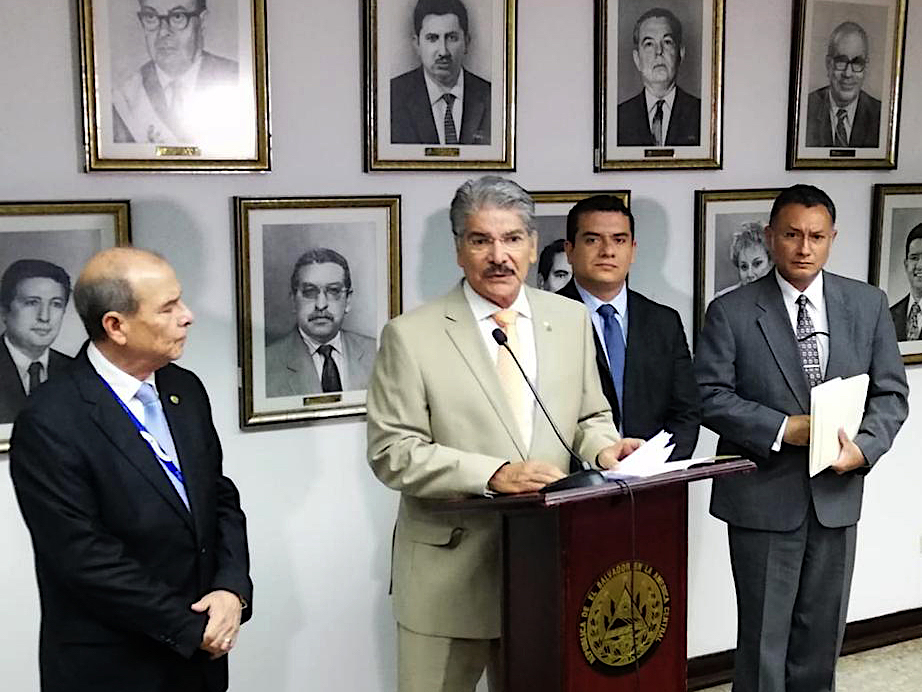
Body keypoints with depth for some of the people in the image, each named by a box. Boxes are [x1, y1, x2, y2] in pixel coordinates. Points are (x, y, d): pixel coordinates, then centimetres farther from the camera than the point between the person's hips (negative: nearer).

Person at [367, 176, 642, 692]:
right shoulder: (411, 336, -8)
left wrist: (602, 448, -9)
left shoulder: (572, 321, 5)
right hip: (449, 574, -3)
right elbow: (392, 451, -12)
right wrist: (493, 474, -23)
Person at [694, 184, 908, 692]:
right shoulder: (731, 312, -6)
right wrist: (784, 429, -20)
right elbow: (710, 397, -11)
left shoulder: (868, 305, 4)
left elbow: (890, 393, 5)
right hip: (764, 497, -3)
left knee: (822, 630, 16)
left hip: (837, 494, 3)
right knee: (763, 631, 7)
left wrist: (864, 448, -13)